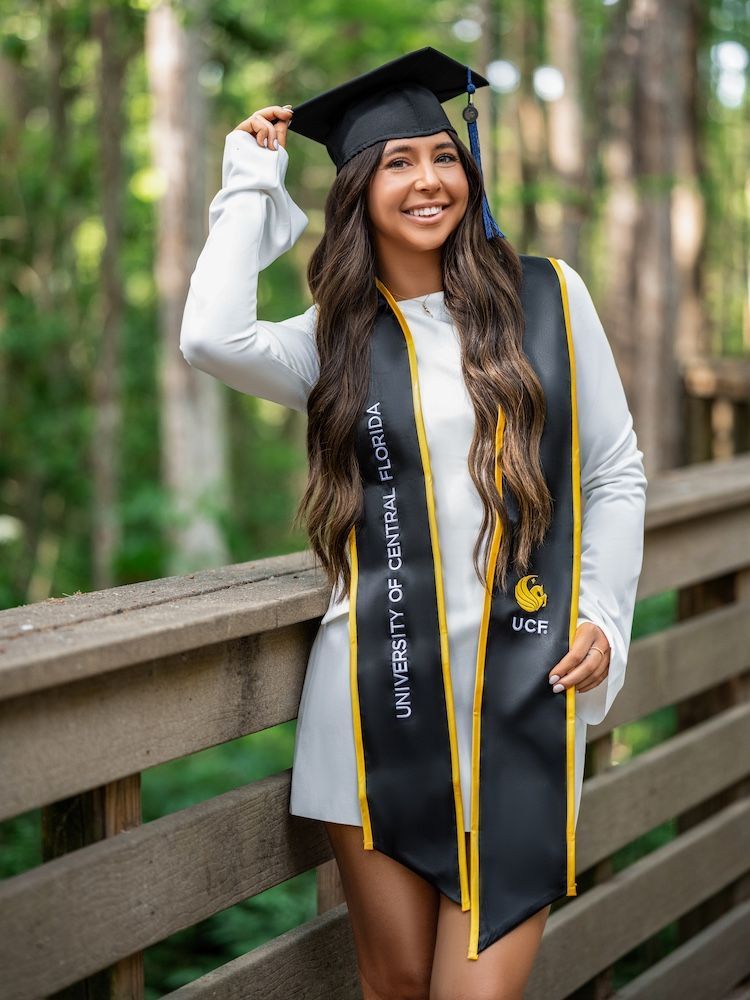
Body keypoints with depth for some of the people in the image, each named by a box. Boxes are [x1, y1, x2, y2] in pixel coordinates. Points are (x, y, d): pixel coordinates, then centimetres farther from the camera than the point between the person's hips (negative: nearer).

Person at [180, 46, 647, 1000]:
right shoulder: (337, 336, 7)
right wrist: (251, 181, -1)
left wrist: (604, 616, -3)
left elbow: (615, 474, 9)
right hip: (380, 690, 1)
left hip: (522, 689, 0)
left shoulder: (547, 296, 6)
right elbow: (211, 337, -14)